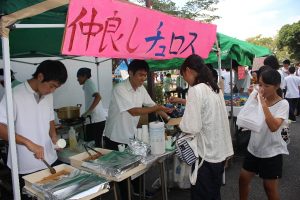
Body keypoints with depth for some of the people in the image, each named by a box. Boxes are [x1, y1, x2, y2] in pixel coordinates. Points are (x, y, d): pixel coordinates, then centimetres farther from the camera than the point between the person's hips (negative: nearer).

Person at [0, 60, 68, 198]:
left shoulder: (48, 96, 5)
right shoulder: (15, 95, -15)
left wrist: (53, 136, -1)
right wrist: (28, 143, -27)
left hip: (49, 161, 6)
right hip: (25, 167, -5)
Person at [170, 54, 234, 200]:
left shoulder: (196, 90, -20)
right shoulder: (214, 88, 7)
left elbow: (192, 128, -25)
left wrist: (181, 124, -5)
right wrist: (182, 101, 38)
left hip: (207, 154, -8)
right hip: (221, 151, 8)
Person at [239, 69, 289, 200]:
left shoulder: (282, 104, -16)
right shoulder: (258, 99, -1)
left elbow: (273, 127, -30)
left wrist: (263, 104, -31)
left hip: (271, 152, -5)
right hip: (254, 148, 5)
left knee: (270, 187, 10)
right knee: (243, 179, 15)